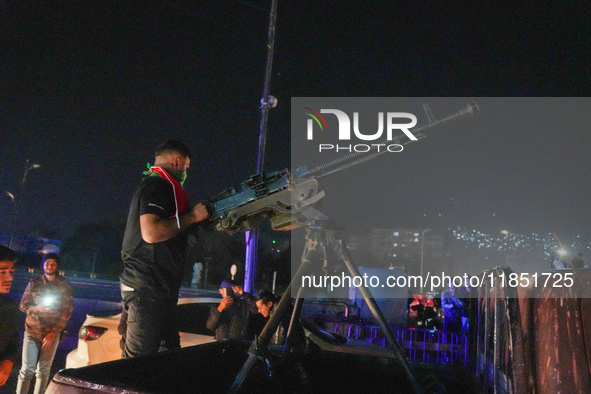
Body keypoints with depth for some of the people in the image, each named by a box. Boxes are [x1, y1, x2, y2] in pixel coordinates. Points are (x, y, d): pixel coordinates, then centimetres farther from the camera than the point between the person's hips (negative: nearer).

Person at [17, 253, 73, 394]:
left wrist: (53, 333, -8)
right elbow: (23, 305, 7)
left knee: (43, 371, 6)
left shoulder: (65, 285, -1)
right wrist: (38, 308, -13)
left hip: (52, 333, 0)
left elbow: (68, 311, -2)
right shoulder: (34, 283, 3)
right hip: (32, 332, 0)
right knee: (27, 370, -2)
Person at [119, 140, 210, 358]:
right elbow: (151, 232, -26)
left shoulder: (152, 185, 21)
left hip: (158, 289, 11)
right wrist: (192, 217, -15)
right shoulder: (158, 186, -11)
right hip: (147, 289, -11)